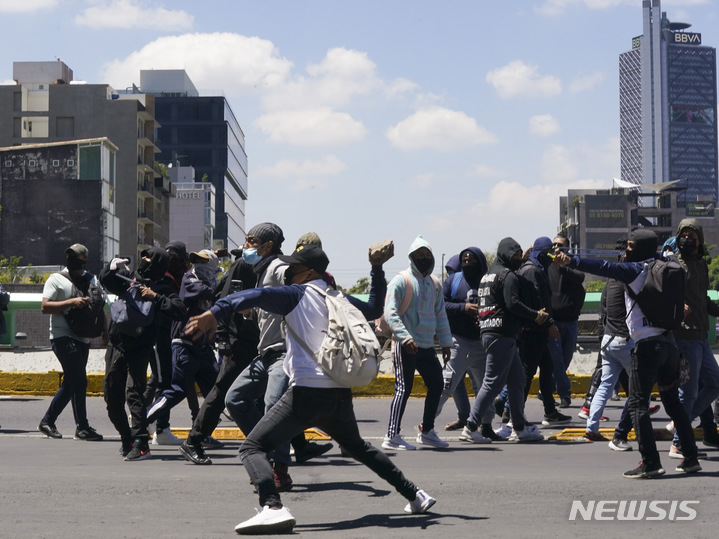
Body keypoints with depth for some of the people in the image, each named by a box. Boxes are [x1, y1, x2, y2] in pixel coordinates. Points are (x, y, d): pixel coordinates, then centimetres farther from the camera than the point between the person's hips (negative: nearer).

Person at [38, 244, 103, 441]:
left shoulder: (91, 279, 17)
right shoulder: (56, 279, 0)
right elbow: (45, 307, -10)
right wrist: (71, 302, -18)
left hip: (83, 338, 6)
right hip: (62, 336, -6)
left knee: (70, 384, 9)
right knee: (79, 381, -14)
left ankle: (47, 421, 21)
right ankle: (82, 427, -10)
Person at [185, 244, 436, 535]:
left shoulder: (297, 294, 2)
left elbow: (255, 296, -16)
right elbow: (375, 308, 36)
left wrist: (215, 312, -28)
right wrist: (378, 268, 41)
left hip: (307, 393, -7)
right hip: (341, 394, 7)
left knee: (252, 447, -6)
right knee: (358, 447, 32)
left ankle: (273, 508, -31)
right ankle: (414, 494, 33)